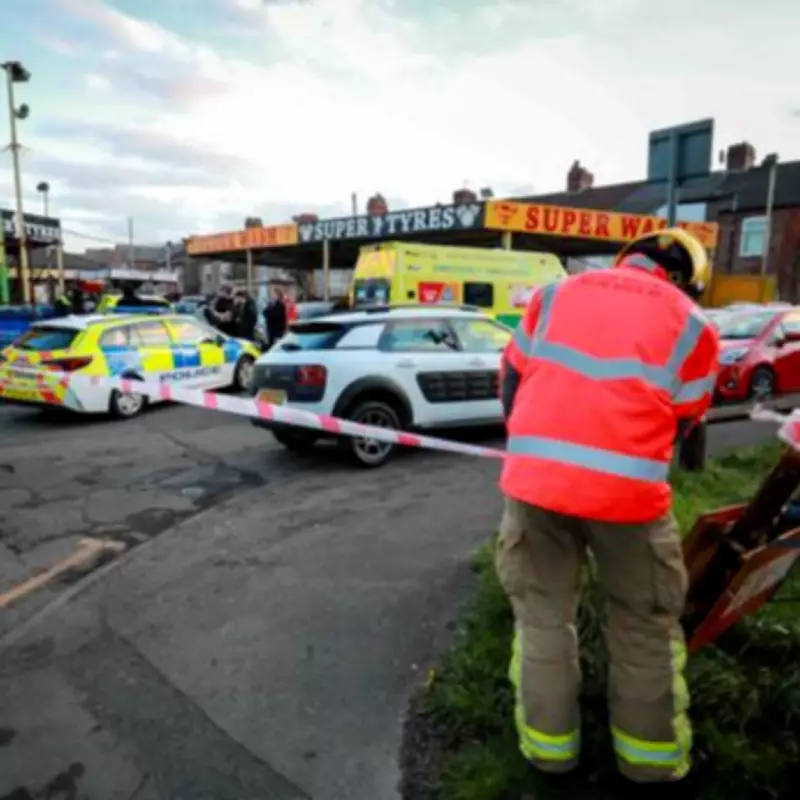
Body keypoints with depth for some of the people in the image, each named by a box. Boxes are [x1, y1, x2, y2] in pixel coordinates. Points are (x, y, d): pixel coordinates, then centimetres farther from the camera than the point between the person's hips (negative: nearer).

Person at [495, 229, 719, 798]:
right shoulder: (692, 325, 6)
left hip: (535, 479, 2)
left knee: (543, 617, 18)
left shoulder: (555, 294, 12)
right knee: (646, 629, 18)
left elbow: (512, 381, 14)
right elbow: (680, 422, 9)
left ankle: (550, 753, 32)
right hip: (627, 491, -2)